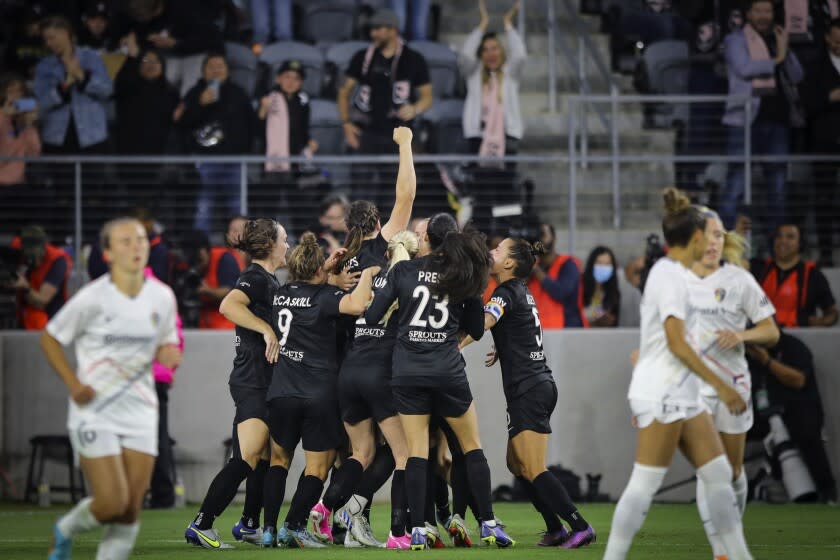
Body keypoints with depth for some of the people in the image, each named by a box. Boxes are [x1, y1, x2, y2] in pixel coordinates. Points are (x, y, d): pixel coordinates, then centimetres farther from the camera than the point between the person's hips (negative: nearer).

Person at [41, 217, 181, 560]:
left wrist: (169, 353, -8)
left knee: (131, 511, -1)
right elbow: (49, 338, 2)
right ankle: (65, 531, 20)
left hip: (140, 412, 4)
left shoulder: (162, 297, 1)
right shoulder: (92, 299, -11)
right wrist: (73, 384, -9)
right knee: (112, 502, -13)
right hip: (95, 412, -4)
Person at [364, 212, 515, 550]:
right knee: (472, 447, 12)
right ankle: (488, 525, 10)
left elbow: (372, 316, -1)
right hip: (448, 372, 0)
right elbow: (476, 330, 8)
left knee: (416, 452, 3)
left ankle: (417, 531, -3)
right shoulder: (464, 275, 1)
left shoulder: (403, 271, 0)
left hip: (407, 373, 0)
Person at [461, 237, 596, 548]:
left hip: (527, 391, -9)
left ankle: (580, 527, -16)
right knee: (516, 464, 15)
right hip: (541, 385, 9)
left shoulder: (506, 293, -11)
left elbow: (483, 323, -31)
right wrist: (503, 350, 42)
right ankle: (556, 530, 16)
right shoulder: (523, 292, 16)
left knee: (533, 470, -11)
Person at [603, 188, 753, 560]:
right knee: (644, 484, -9)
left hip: (680, 396, 10)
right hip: (663, 394, -10)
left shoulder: (667, 272, 14)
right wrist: (720, 386, -20)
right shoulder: (672, 276, -15)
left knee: (719, 475, 8)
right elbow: (676, 343, -21)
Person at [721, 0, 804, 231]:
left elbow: (796, 76, 11)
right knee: (737, 180, -9)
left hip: (777, 119, 6)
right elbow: (744, 68, -14)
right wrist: (776, 61, -4)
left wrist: (785, 51, -4)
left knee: (777, 181, 8)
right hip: (746, 119, -6)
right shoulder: (736, 40, 4)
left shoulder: (777, 40, 18)